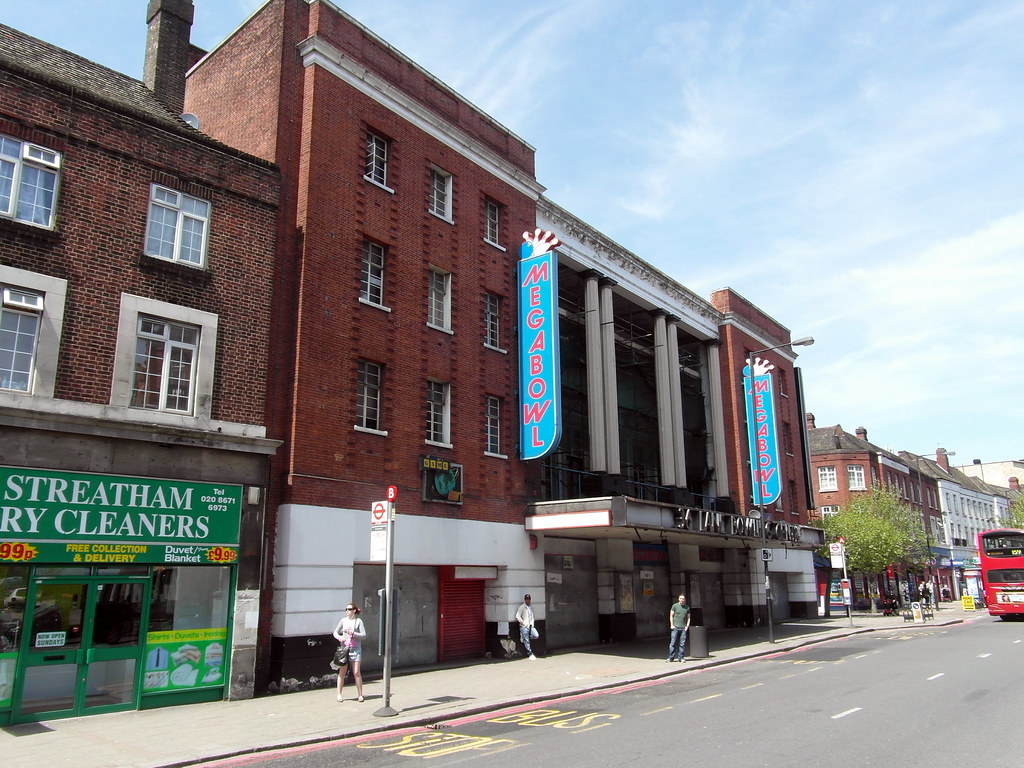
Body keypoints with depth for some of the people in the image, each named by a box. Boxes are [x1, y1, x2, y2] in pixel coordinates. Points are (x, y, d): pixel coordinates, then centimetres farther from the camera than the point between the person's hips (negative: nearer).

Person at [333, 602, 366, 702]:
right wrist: (339, 637, -10)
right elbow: (335, 632, 11)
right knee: (342, 672, 3)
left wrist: (353, 633, -17)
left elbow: (364, 635, -4)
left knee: (356, 672, -2)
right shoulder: (343, 621, 6)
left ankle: (360, 694, 7)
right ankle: (339, 694, 13)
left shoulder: (358, 621, -1)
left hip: (356, 649, -2)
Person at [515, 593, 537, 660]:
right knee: (526, 641, -6)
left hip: (530, 627, 6)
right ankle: (530, 654, -5)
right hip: (524, 627, -6)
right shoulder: (522, 607, -5)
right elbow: (517, 616, -11)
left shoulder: (531, 608, 16)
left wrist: (532, 624, 10)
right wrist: (523, 623, -13)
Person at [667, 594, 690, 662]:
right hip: (675, 627, -2)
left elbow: (688, 617, 16)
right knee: (673, 642, -3)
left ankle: (681, 657, 11)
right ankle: (670, 657, 2)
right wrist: (671, 625, -4)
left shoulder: (687, 607, 10)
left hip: (683, 628, 2)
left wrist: (687, 626, 4)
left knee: (682, 643, 2)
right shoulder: (675, 606, 2)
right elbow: (671, 616, 4)